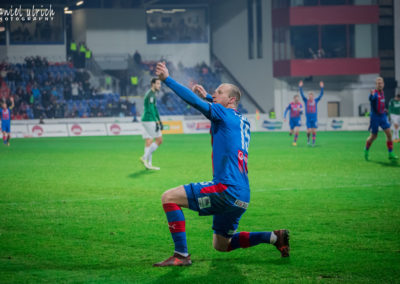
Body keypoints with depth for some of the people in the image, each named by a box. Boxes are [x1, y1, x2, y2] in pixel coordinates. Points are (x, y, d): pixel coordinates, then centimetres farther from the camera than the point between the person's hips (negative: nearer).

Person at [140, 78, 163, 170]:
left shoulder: (152, 94, 20)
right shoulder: (150, 94, -12)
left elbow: (155, 109, 27)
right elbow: (151, 109, -20)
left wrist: (160, 121, 28)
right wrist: (157, 122, -22)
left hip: (146, 120, 10)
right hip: (149, 120, -10)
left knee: (148, 142, 6)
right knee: (159, 140, -5)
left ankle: (148, 164, 4)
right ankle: (145, 157, -6)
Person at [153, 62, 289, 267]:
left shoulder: (223, 114, -5)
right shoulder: (242, 122, 19)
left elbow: (194, 101, -16)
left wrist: (166, 79, -14)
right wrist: (207, 96, 39)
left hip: (226, 190, -9)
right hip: (241, 197, 9)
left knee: (169, 198, -10)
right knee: (221, 245, 22)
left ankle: (182, 255, -15)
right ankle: (274, 237, 17)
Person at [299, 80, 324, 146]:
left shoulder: (316, 101, 5)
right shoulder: (306, 101, 2)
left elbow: (321, 94, 1)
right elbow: (302, 94, -4)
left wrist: (322, 87, -7)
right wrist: (300, 87, -11)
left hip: (314, 118, 1)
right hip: (308, 118, -1)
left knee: (314, 130, -2)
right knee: (309, 130, -6)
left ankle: (313, 142, 7)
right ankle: (308, 138, 22)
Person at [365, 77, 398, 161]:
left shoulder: (382, 92, 8)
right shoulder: (374, 93, -16)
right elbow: (371, 99, -43)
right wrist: (372, 95, -64)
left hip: (383, 116, 6)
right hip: (375, 117, -6)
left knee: (389, 133, -7)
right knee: (373, 136, 5)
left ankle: (391, 154, -4)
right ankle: (366, 151, 30)